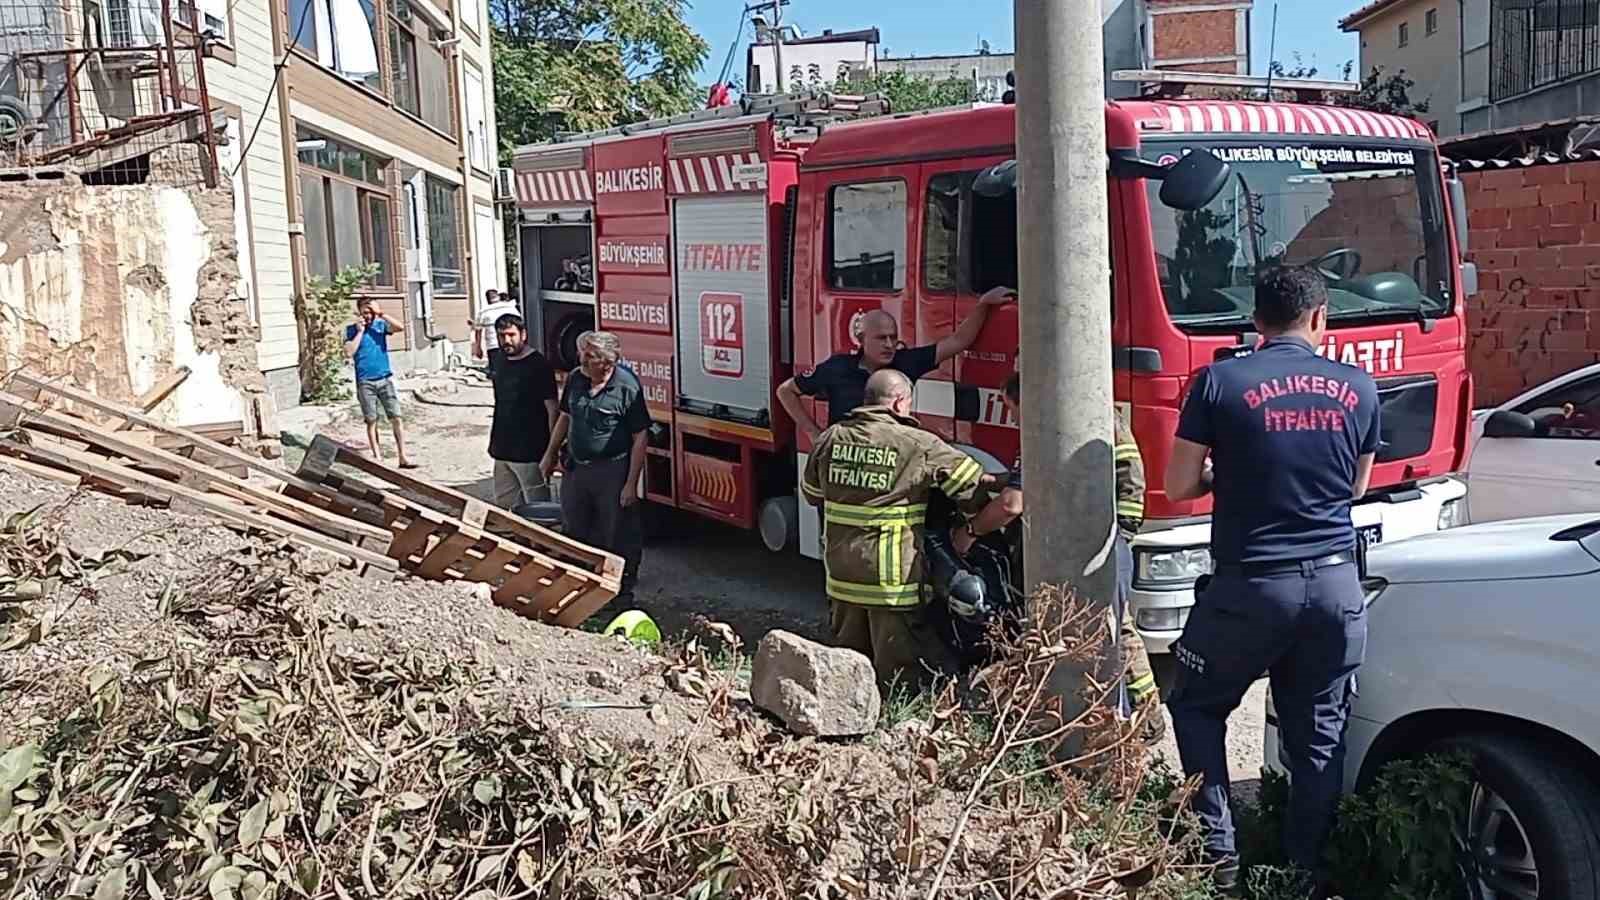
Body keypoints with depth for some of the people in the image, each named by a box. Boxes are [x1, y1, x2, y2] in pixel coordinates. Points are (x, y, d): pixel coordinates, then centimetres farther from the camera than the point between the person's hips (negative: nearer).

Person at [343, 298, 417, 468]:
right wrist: (359, 331, -10)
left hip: (385, 379, 1)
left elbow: (400, 327, -13)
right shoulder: (351, 330, 1)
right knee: (371, 421, 3)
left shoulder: (381, 325, 5)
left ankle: (403, 457, -1)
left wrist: (381, 313, -12)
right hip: (365, 382, -1)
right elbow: (349, 353, -12)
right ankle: (377, 457, 11)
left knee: (396, 418, -4)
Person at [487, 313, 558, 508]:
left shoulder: (538, 365, -12)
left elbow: (552, 410, -13)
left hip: (530, 453, -8)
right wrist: (494, 442, 18)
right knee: (503, 507, 14)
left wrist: (552, 450, -15)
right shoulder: (502, 362, 9)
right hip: (503, 451, 8)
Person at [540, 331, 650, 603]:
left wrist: (631, 483, -16)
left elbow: (640, 437, -13)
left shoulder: (627, 386, -15)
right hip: (576, 468, 6)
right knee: (574, 532, 17)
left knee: (619, 538, 3)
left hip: (612, 471, -6)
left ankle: (623, 593, 16)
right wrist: (550, 455, 21)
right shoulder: (575, 379, 3)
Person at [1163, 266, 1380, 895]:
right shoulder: (1358, 389, 5)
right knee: (1319, 737, 13)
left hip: (1252, 585, -3)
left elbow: (1179, 486, -4)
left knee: (1196, 707, 16)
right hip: (1336, 585, 4)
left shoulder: (1221, 383, -7)